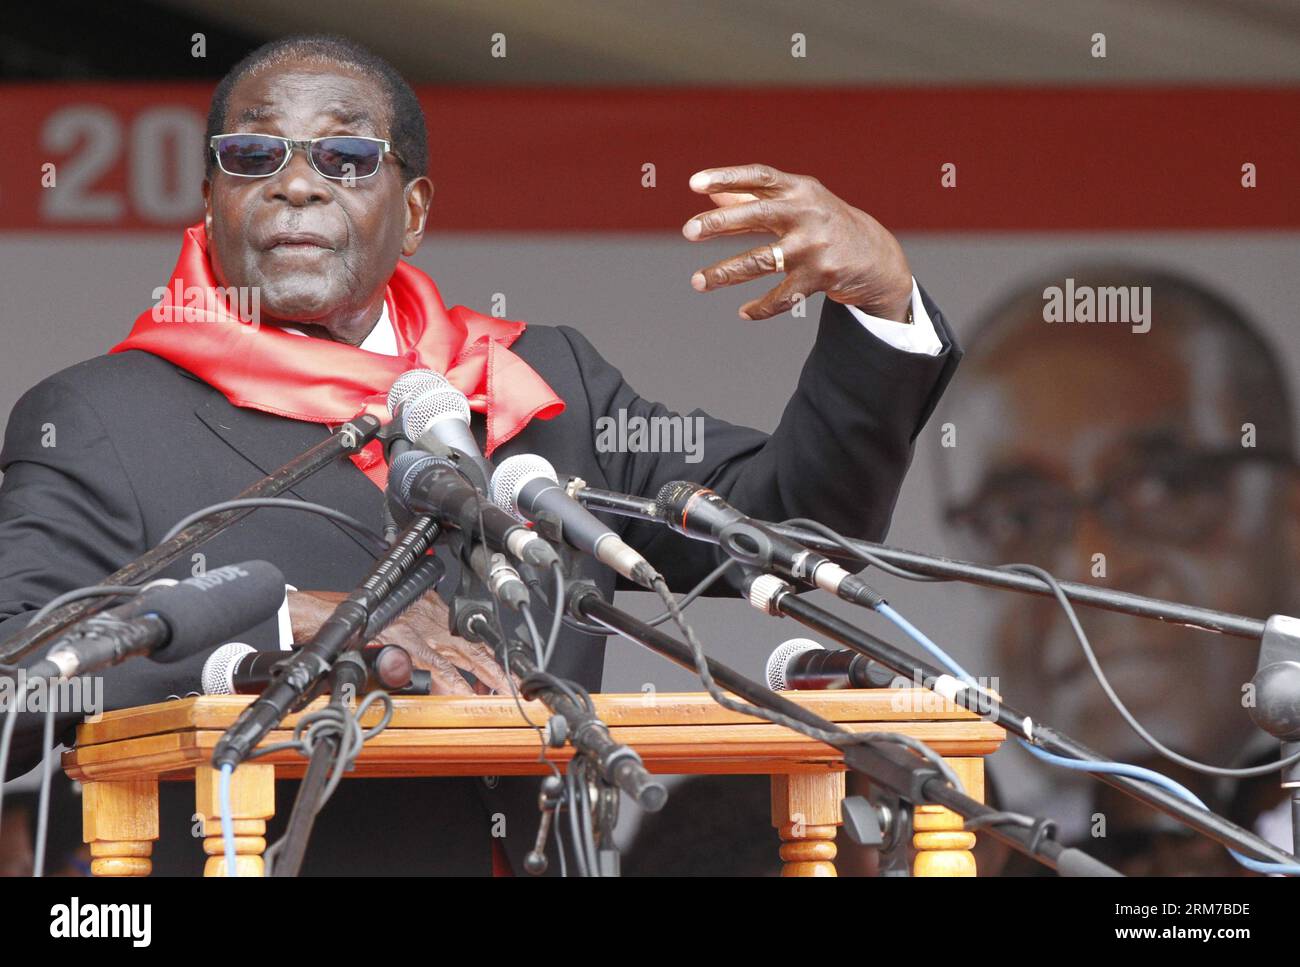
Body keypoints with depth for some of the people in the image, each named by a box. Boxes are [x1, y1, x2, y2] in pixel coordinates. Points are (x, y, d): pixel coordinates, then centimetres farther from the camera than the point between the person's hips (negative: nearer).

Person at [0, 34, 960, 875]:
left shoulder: (549, 389, 16)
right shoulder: (97, 424, 3)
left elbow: (789, 520, 16)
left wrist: (881, 293, 3)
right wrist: (290, 625, -16)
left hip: (537, 844, 4)